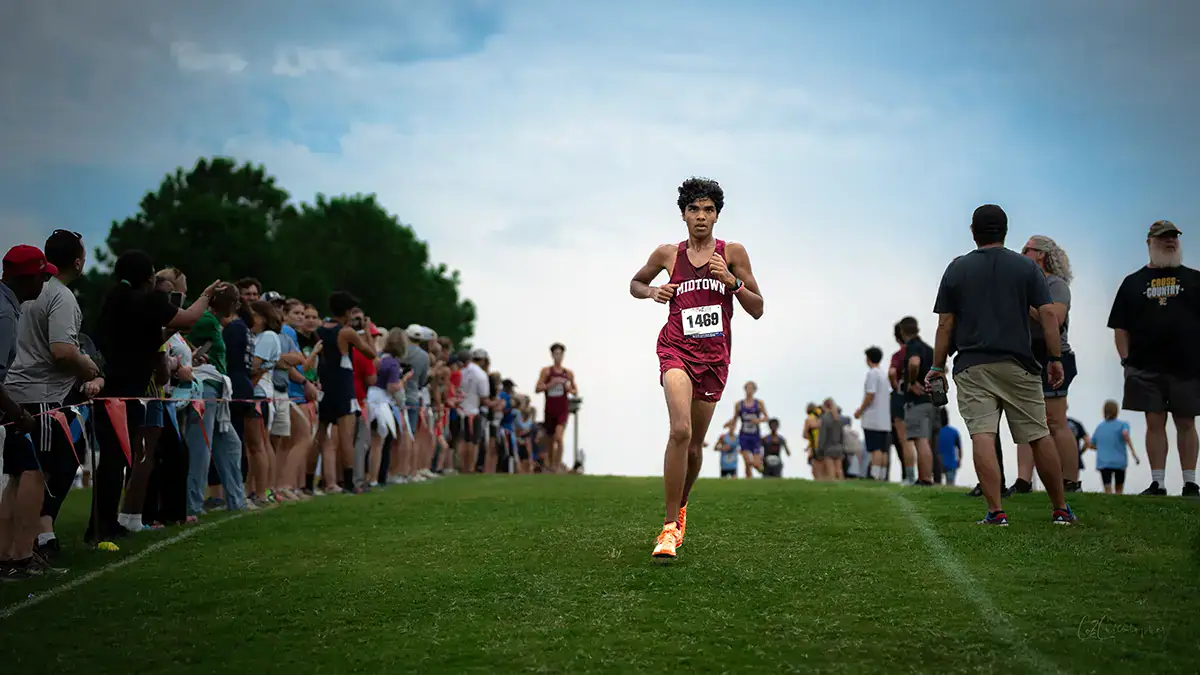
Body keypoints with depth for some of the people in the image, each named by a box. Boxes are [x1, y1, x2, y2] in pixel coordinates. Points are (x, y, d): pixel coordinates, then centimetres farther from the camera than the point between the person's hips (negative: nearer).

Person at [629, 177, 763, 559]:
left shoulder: (733, 253, 4)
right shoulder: (668, 254, 6)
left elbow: (757, 310, 5)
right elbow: (634, 283, 23)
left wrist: (731, 281, -11)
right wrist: (651, 292, 1)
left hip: (714, 356, 2)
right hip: (677, 349, -2)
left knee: (695, 445, 11)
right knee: (680, 431, -25)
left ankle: (680, 507, 39)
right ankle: (670, 528, -21)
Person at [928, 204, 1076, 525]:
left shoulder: (956, 269, 6)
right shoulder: (1025, 267, 6)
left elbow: (945, 324, 5)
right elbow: (1048, 314, -1)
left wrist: (937, 367, 11)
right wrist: (1055, 359, 5)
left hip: (971, 366, 0)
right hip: (1018, 365, 1)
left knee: (982, 436, -8)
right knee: (1039, 436, 8)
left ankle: (995, 511, -17)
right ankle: (1060, 509, 15)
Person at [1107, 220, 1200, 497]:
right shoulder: (1133, 282, 12)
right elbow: (1120, 328, 10)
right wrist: (1126, 360, -1)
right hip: (1146, 368, 1)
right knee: (1154, 422, 1)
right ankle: (1157, 482, 4)